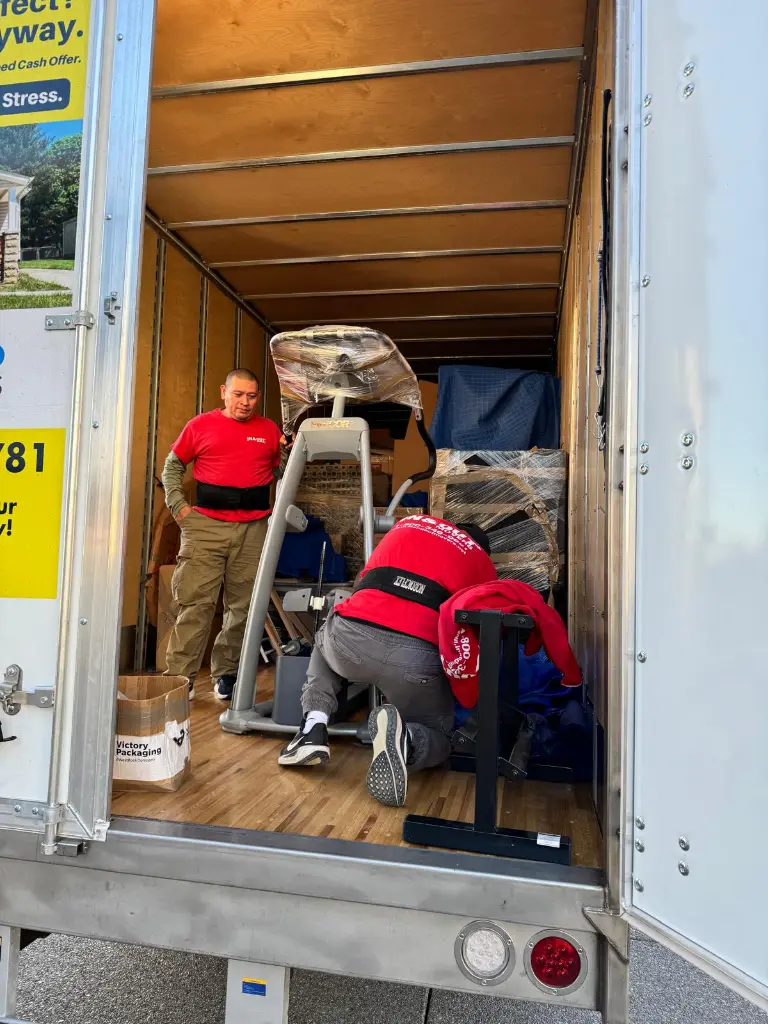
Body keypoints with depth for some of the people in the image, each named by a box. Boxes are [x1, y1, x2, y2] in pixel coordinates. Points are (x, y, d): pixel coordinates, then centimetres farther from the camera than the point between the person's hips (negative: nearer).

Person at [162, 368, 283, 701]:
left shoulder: (270, 430, 11)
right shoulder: (201, 425, 7)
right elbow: (173, 465, 15)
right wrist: (178, 504, 4)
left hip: (253, 530, 2)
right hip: (206, 526, -2)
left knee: (243, 606, 6)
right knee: (196, 602, -5)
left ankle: (226, 674, 20)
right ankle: (180, 677, 2)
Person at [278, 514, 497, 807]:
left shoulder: (409, 523, 30)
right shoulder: (484, 564, 24)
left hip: (351, 635, 3)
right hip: (415, 658, -2)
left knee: (324, 645, 39)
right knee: (439, 738, 25)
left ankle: (313, 730, 15)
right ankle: (405, 738, -11)